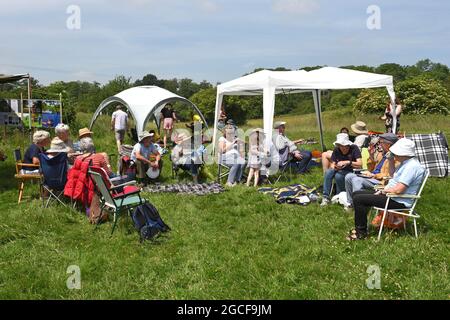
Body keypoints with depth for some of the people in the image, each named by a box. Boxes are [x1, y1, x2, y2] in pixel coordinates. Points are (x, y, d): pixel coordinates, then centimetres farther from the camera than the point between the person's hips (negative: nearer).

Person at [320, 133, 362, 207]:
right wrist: (334, 167, -23)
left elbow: (359, 165, -21)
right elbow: (332, 164, 1)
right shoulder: (336, 150, 0)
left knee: (338, 176, -34)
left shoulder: (354, 148, -14)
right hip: (340, 170, 5)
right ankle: (326, 197, -24)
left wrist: (348, 162, -36)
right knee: (328, 172, -26)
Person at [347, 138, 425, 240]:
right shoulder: (406, 163, 12)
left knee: (358, 199, -17)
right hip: (390, 195, 11)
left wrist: (384, 191, -10)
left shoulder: (412, 166, -22)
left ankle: (361, 232, -6)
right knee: (357, 193, 10)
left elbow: (398, 190, -28)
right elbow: (393, 176, 28)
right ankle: (359, 227, 10)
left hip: (399, 201, -11)